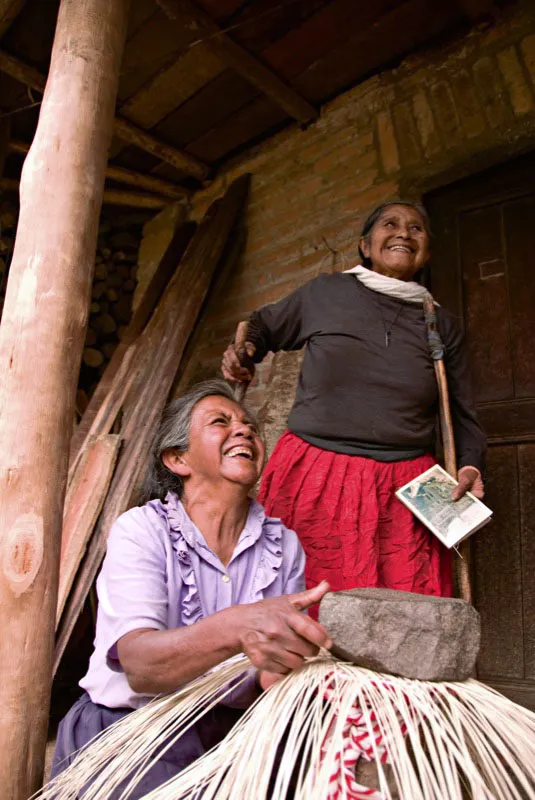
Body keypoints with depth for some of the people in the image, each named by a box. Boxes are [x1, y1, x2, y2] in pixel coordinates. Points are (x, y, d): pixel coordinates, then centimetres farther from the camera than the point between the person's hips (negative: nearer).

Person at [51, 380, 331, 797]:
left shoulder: (284, 544, 3)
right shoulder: (141, 529, -9)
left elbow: (291, 653, 2)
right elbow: (140, 666, -22)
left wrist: (276, 675, -22)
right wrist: (236, 628, -40)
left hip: (232, 732, 4)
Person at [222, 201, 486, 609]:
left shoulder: (442, 323, 13)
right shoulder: (324, 292, 7)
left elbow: (462, 413, 18)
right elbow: (263, 324, 22)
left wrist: (470, 466, 2)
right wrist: (243, 352, 1)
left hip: (402, 492, 2)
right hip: (314, 482, -1)